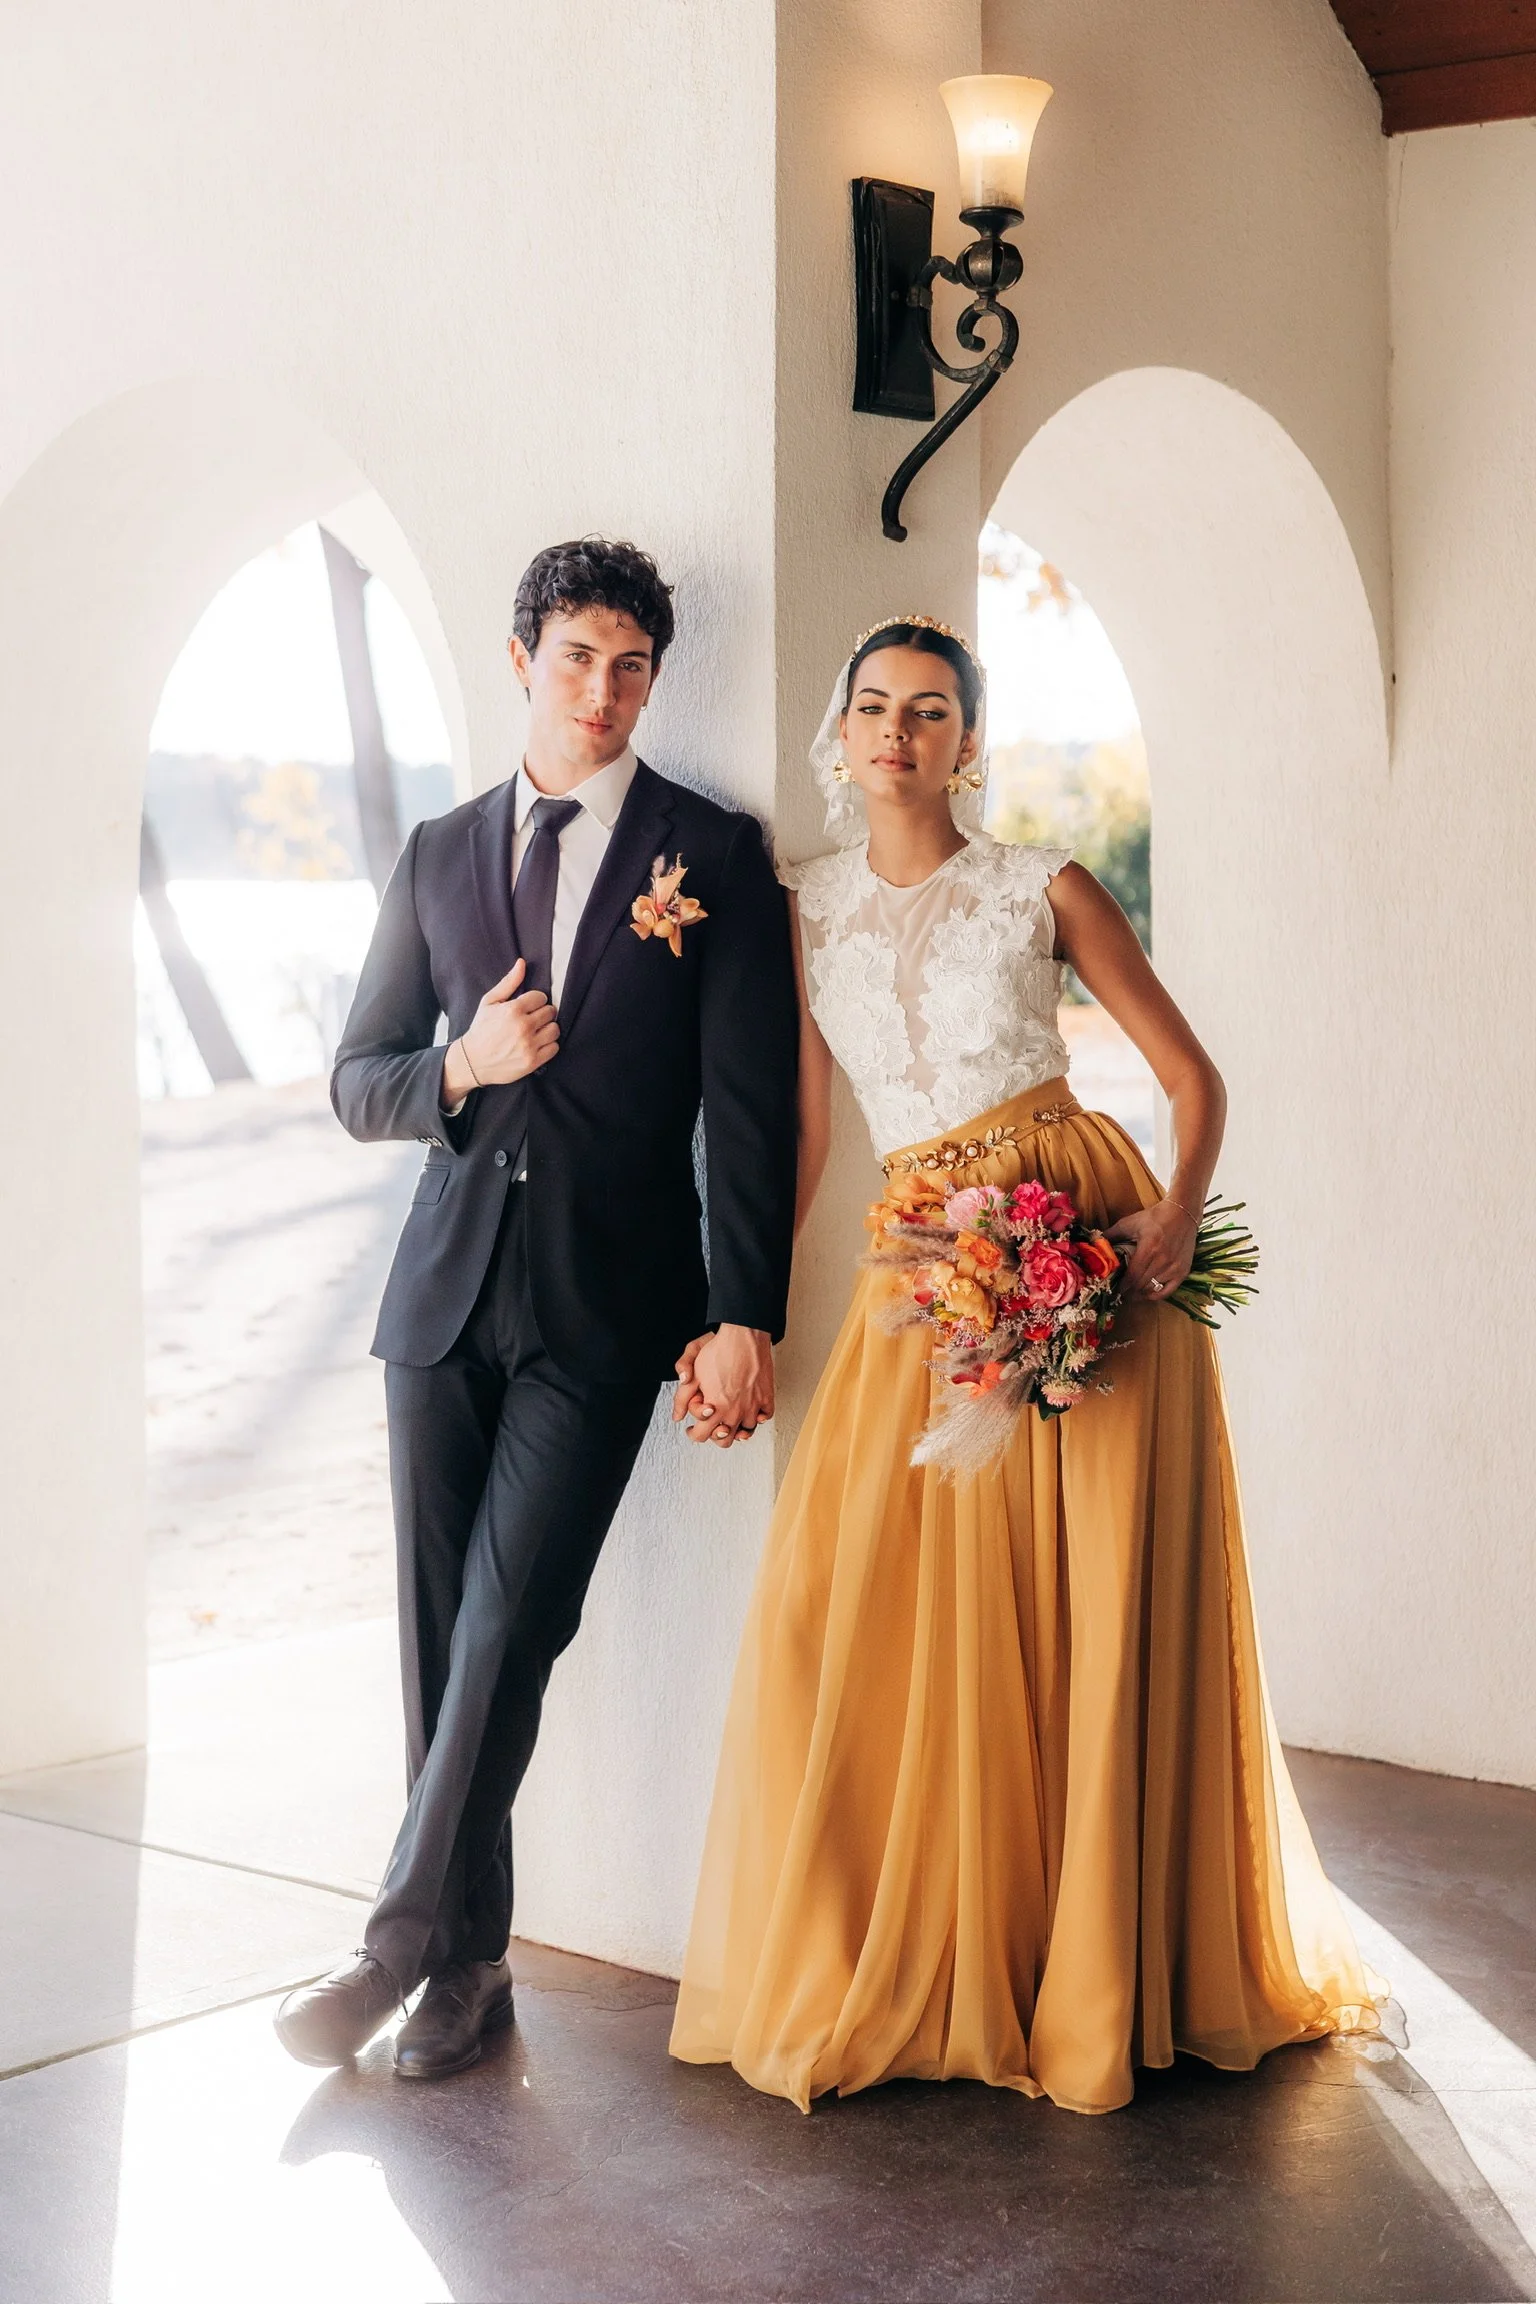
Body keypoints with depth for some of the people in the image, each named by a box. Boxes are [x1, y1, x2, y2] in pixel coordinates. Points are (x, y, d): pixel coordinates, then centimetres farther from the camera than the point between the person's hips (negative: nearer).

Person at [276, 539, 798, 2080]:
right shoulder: (439, 856, 13)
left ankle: (400, 1944, 3)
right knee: (441, 1637, 5)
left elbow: (748, 1102, -1)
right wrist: (462, 1067, -7)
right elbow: (357, 1082, 15)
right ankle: (470, 1964, 15)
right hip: (447, 1287, 4)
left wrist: (744, 1316, -8)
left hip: (607, 1302, -3)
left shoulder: (715, 856, 3)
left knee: (508, 1628, -10)